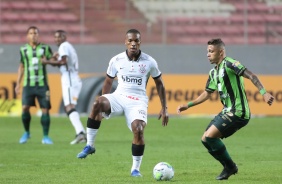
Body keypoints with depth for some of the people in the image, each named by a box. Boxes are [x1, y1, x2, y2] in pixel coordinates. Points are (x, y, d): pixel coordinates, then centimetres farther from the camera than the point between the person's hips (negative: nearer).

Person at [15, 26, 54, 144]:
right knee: (25, 108, -12)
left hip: (42, 84, 0)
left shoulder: (45, 48, 5)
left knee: (45, 109, -6)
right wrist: (18, 84, 14)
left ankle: (45, 137, 3)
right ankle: (26, 133, 9)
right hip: (28, 84, 1)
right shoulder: (23, 50, 9)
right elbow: (21, 67, 17)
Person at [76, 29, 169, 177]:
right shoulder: (116, 60, 2)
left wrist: (164, 108, 9)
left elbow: (159, 84, 12)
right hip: (119, 97, 0)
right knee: (97, 103, -32)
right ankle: (90, 145, -21)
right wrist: (102, 107, 13)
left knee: (138, 130, -26)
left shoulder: (149, 62, 0)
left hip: (138, 101, 0)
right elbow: (108, 82, 15)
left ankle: (136, 168, -5)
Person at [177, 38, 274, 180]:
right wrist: (188, 105, 22)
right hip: (227, 112, 10)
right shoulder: (213, 72, 15)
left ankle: (230, 167, -2)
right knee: (205, 140, 8)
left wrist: (264, 93, -34)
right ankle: (230, 168, 16)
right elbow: (207, 93, 26)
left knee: (210, 135, -18)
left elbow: (251, 76, -22)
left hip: (238, 112, -10)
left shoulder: (229, 64, -13)